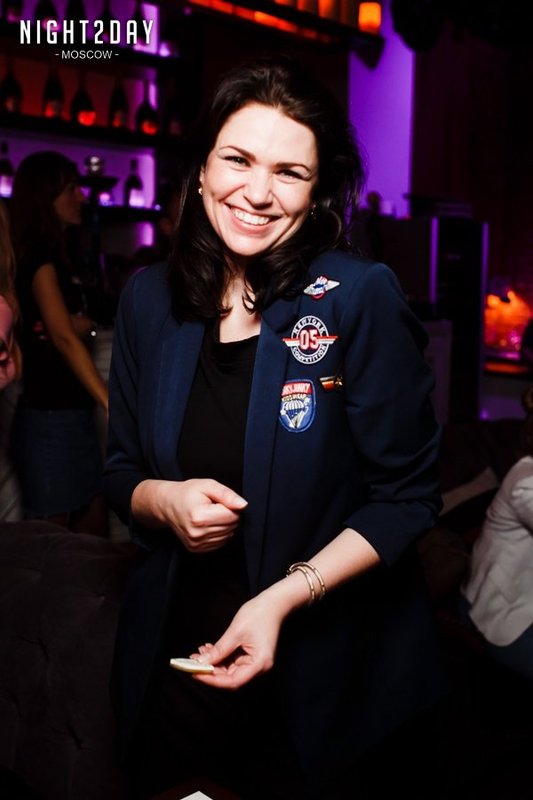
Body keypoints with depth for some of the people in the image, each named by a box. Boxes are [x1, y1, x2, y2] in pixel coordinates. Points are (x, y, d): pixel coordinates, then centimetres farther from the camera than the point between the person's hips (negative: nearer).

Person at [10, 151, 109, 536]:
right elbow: (63, 337, -23)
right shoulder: (39, 257, -12)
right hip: (49, 418, -8)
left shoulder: (52, 255, 14)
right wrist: (111, 403, -30)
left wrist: (85, 324, -4)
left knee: (95, 528, 11)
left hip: (74, 414, 8)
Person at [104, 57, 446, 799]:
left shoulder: (360, 298, -15)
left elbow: (407, 497, -12)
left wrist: (285, 598, -22)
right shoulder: (150, 299, -2)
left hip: (326, 674, -3)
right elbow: (121, 472, 6)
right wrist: (165, 501, -16)